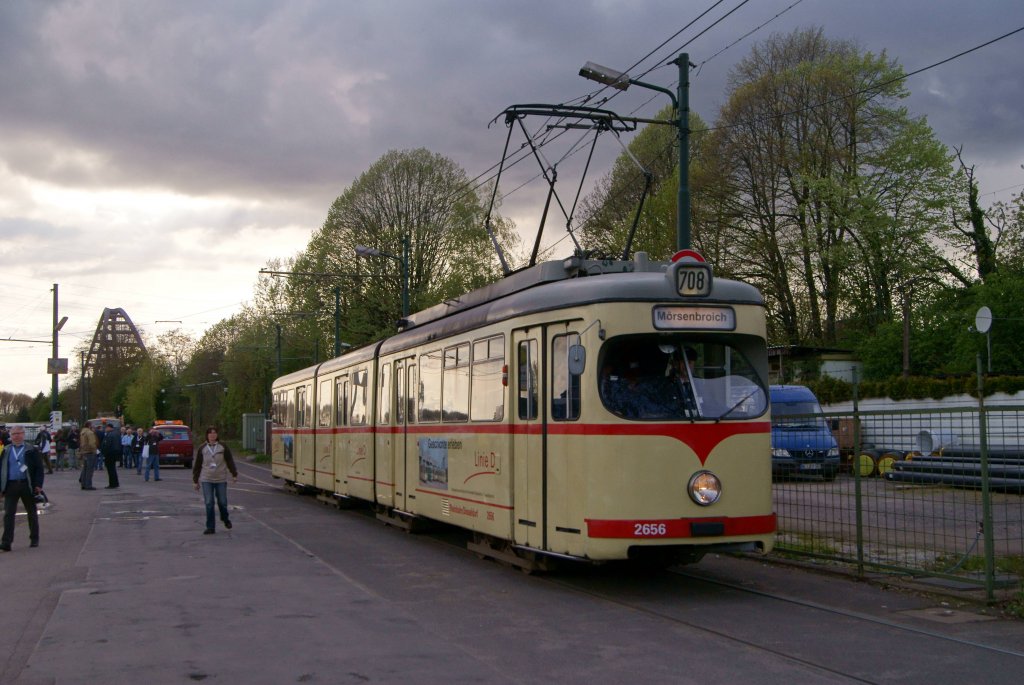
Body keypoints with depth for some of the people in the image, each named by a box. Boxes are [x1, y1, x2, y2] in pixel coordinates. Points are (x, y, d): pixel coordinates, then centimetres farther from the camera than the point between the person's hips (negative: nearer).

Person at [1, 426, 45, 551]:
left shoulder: (32, 450, 0)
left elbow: (39, 468, -2)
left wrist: (38, 485, -11)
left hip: (27, 485, -2)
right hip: (11, 486, 2)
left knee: (32, 513, 11)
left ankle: (34, 539, 23)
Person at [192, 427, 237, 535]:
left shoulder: (223, 447, 1)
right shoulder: (202, 448, 2)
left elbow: (230, 461, 4)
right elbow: (197, 465, 7)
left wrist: (234, 474, 0)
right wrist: (195, 480, 8)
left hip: (221, 479, 0)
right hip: (206, 480, 0)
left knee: (222, 502, 5)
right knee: (209, 503, -4)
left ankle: (225, 519, 34)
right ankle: (210, 527, 1)